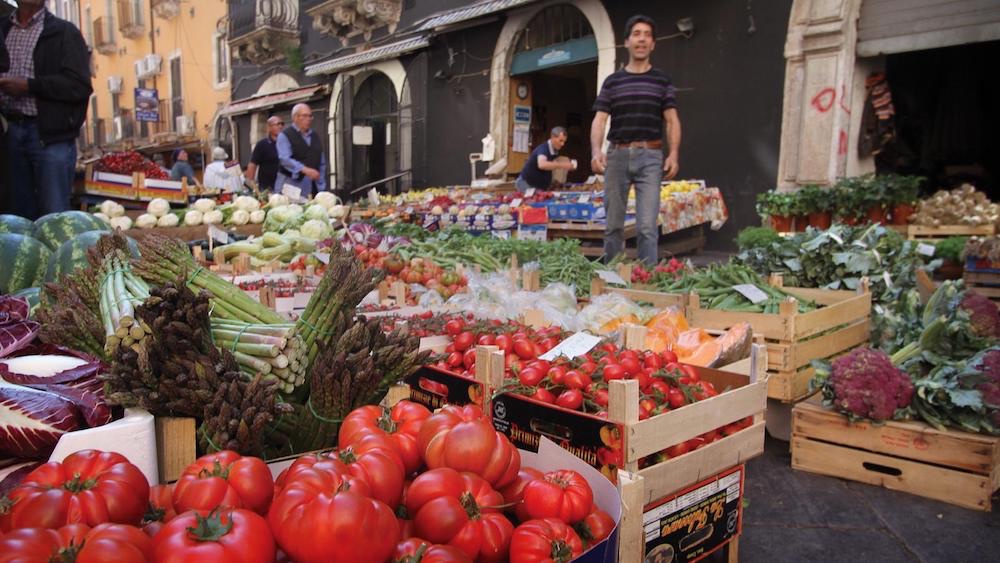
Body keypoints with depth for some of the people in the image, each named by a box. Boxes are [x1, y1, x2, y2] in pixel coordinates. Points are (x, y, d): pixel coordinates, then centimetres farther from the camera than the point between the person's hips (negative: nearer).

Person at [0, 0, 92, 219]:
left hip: (51, 134, -4)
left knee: (54, 216, -5)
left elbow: (80, 86, -8)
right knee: (20, 215, 8)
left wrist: (28, 86, -14)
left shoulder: (64, 32, 3)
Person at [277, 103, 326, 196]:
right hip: (291, 185, -4)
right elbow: (285, 159, -16)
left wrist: (321, 186, 10)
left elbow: (322, 163, 17)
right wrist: (304, 169, -30)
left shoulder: (315, 136, 16)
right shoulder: (285, 135, -1)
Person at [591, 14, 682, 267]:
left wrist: (674, 153, -12)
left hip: (650, 156, -1)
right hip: (617, 155, 2)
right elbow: (600, 119, 3)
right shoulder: (612, 81, 11)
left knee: (647, 226, -10)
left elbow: (672, 120, 5)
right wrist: (596, 150, -15)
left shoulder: (662, 81, 10)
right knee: (613, 225, 7)